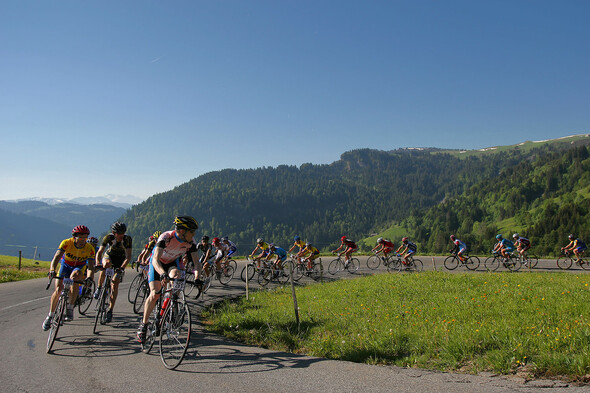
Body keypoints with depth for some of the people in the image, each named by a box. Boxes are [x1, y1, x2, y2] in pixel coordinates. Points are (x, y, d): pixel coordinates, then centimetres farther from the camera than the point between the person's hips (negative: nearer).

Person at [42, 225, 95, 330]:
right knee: (58, 289, -13)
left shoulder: (89, 248, -26)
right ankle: (50, 316, 9)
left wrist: (89, 277, -51)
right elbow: (56, 257, -37)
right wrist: (52, 270, -55)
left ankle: (70, 308, -25)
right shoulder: (66, 243, -27)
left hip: (80, 267, -1)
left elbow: (90, 266, -30)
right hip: (65, 265, 1)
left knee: (74, 276, -34)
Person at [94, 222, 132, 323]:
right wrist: (98, 263, -49)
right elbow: (99, 252, -30)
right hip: (109, 255, 0)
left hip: (121, 259, 0)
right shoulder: (108, 237, -25)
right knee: (106, 264, -37)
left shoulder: (127, 239, -26)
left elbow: (128, 257, -30)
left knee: (115, 283, -13)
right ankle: (99, 287, -15)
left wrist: (122, 267, -46)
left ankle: (110, 310, -6)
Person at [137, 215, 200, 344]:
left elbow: (196, 262, -20)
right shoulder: (166, 237, -36)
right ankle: (143, 324, 4)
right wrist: (162, 274, -63)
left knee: (176, 275, -31)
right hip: (158, 262, -3)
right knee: (155, 294, -14)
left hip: (174, 262, 3)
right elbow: (155, 260, -45)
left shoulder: (190, 241, -24)